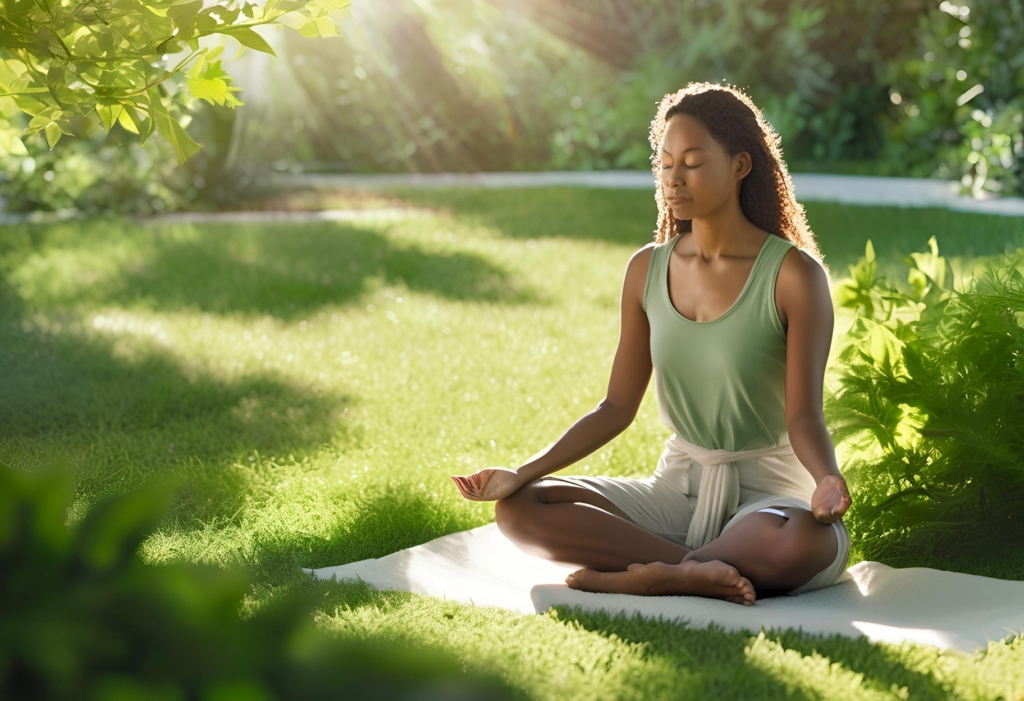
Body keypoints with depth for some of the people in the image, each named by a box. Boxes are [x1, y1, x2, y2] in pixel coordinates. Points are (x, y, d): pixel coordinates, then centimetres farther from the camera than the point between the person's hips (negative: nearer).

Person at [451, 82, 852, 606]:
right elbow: (617, 408, 6)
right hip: (678, 485, 5)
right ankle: (698, 573, -27)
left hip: (768, 491, -4)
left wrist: (827, 479, -36)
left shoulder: (793, 275, -11)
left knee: (807, 541, -41)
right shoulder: (648, 270, 4)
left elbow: (803, 416, -14)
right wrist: (523, 473, -4)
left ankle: (638, 577, -23)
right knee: (518, 509, -16)